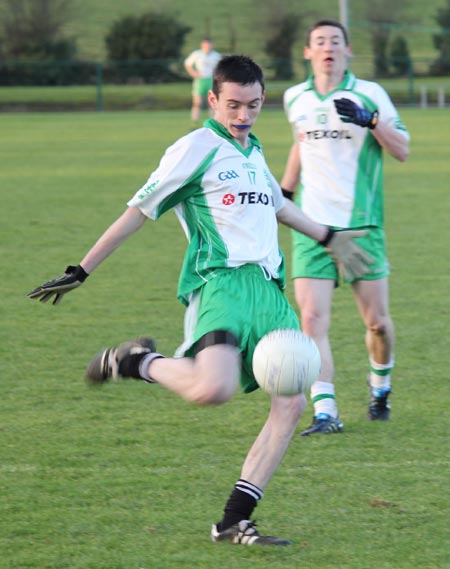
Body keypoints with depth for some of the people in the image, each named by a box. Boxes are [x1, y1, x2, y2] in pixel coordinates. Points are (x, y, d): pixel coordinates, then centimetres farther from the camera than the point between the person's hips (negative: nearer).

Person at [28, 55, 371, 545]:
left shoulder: (253, 151, 23)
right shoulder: (197, 148, 0)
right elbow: (139, 210, 2)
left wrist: (328, 238, 55)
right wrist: (80, 272, 1)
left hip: (269, 289, 8)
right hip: (221, 281, -8)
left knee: (291, 403, -5)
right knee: (213, 388, -33)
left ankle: (234, 522, -2)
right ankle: (139, 362, -1)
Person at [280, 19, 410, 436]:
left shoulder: (370, 95, -2)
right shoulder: (296, 99, 9)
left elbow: (402, 151, -5)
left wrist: (370, 121, -20)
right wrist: (284, 190, 25)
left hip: (361, 225, -2)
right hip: (311, 225, 2)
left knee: (377, 320, 2)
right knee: (312, 317, -12)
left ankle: (380, 387, 31)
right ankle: (325, 412, -14)